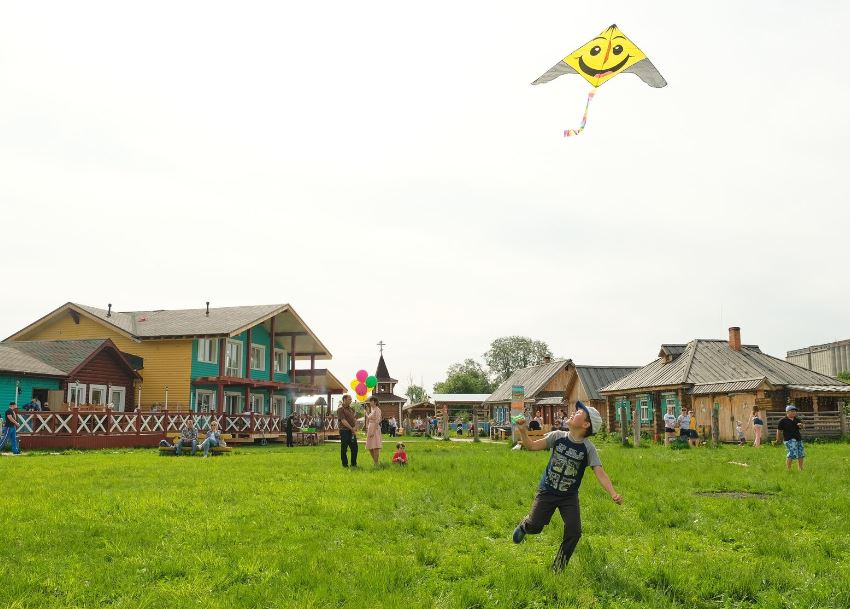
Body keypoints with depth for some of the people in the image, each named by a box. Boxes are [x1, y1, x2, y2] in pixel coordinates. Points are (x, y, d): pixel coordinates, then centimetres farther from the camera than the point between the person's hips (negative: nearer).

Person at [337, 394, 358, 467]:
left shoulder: (351, 409, 16)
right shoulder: (340, 409, -7)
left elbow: (355, 419, 13)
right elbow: (343, 421, -14)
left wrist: (355, 427, -7)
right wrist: (351, 428, -14)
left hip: (352, 431, 7)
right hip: (344, 431, -7)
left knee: (354, 448, 9)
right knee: (344, 449, 0)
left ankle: (354, 464, 20)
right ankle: (345, 464, 8)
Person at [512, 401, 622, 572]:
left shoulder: (588, 448, -12)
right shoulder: (557, 436, -7)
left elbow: (600, 473, -19)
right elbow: (531, 446, -3)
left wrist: (613, 494, -33)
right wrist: (522, 431, -20)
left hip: (569, 496, 0)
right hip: (547, 492, 0)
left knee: (574, 533, -10)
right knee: (534, 527, -6)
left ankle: (558, 569, 14)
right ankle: (524, 524, 34)